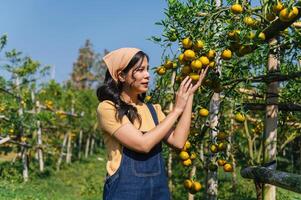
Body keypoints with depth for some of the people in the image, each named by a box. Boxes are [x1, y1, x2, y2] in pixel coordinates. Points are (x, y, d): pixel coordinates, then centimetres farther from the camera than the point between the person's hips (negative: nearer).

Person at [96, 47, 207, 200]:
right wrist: (177, 109, -11)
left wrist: (190, 95, -5)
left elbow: (177, 141, -7)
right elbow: (143, 144, -20)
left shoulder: (153, 109, 7)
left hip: (159, 188, 6)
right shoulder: (107, 108, -10)